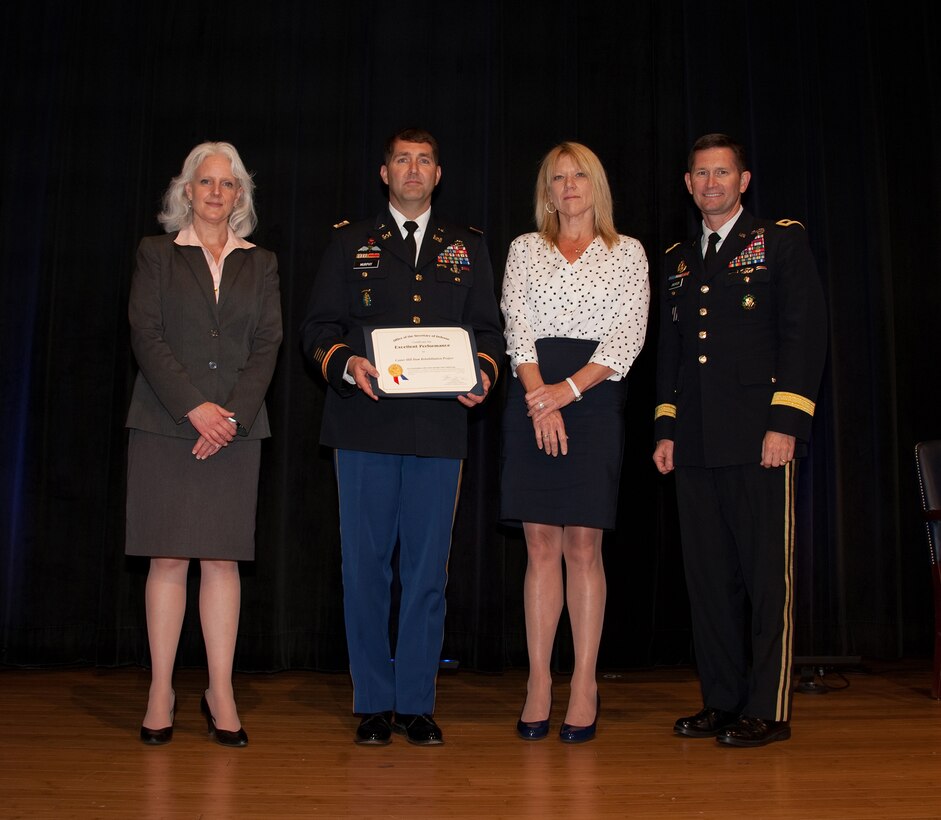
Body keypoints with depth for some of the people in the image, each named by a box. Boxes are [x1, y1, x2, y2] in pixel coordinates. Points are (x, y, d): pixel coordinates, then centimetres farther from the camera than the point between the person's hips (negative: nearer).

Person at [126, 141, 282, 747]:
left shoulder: (261, 263, 14)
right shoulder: (157, 255, 10)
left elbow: (267, 345, 5)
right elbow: (147, 337, -1)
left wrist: (233, 413, -9)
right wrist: (194, 408, -13)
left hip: (236, 426, 1)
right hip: (165, 424, -1)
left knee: (223, 559, 1)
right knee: (169, 558, -1)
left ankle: (221, 692, 7)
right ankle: (162, 691, 8)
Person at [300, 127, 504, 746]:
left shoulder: (468, 247, 16)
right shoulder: (351, 243, 13)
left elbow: (489, 328, 14)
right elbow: (318, 327, 7)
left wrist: (484, 371, -7)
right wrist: (346, 363, -13)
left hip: (440, 429, 1)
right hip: (365, 426, 0)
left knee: (428, 568, 3)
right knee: (365, 567, 3)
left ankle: (417, 703, 15)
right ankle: (374, 705, 14)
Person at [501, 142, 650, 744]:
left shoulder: (627, 253, 11)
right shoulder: (525, 249, 15)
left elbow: (628, 337, 0)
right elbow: (517, 327, 4)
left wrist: (567, 389, -12)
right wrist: (540, 397, -11)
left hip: (596, 397, -1)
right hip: (533, 398, 1)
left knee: (583, 546, -3)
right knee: (541, 546, 0)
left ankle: (584, 688, 3)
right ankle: (539, 684, 5)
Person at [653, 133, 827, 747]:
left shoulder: (782, 241, 5)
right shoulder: (678, 260, 21)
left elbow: (806, 333, -4)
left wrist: (786, 421, -13)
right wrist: (666, 430, 14)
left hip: (760, 436, -5)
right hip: (697, 443, 5)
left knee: (768, 575, -2)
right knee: (709, 576, 7)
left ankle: (768, 709, 6)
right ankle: (723, 701, 17)